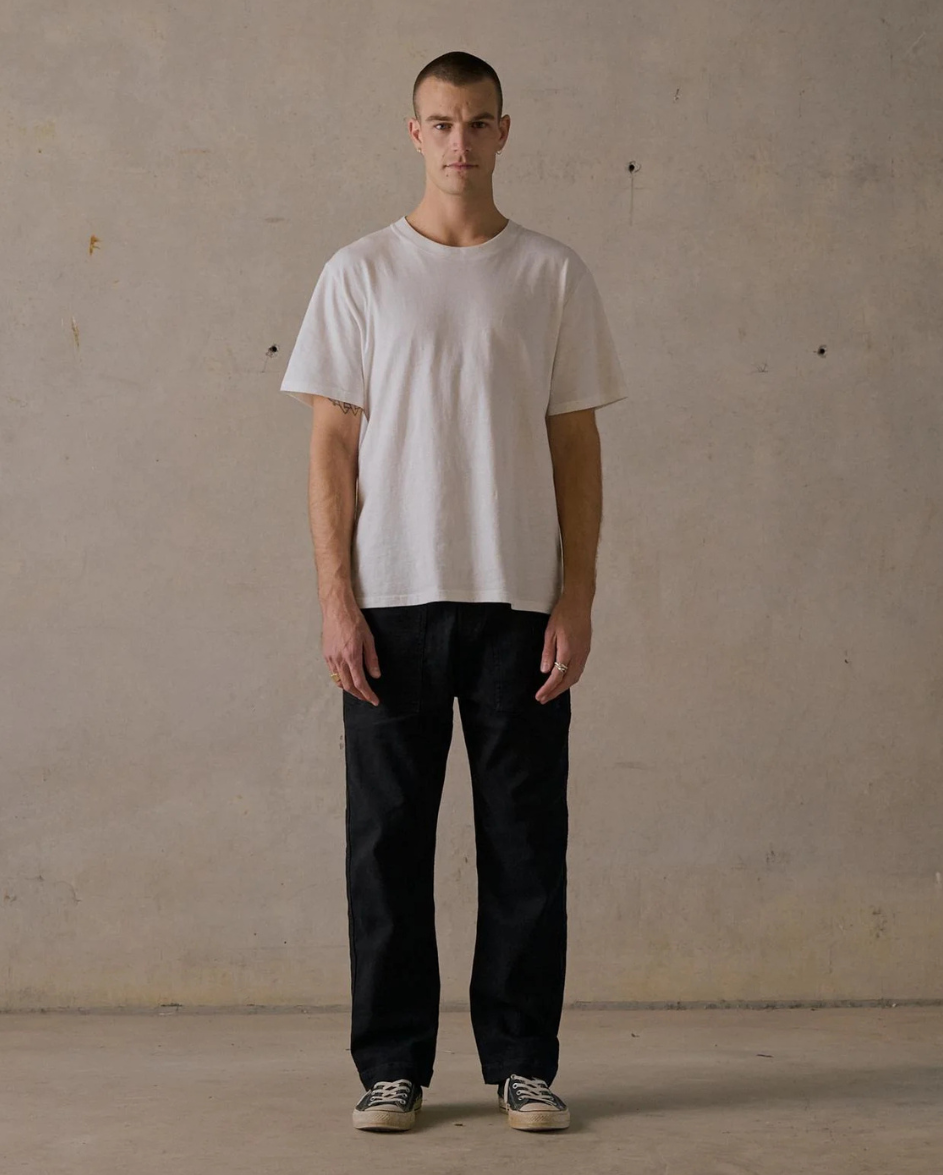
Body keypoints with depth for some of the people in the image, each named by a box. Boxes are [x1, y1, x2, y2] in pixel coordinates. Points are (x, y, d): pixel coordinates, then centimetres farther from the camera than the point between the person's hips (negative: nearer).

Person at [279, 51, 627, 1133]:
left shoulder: (552, 274, 6)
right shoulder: (360, 273, 5)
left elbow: (578, 446, 6)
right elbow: (332, 446, 3)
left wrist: (576, 600, -2)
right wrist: (336, 599, -5)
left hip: (520, 598, 0)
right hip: (393, 597, 0)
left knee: (524, 839, 4)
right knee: (388, 839, 4)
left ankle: (523, 1063, 15)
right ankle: (391, 1066, 15)